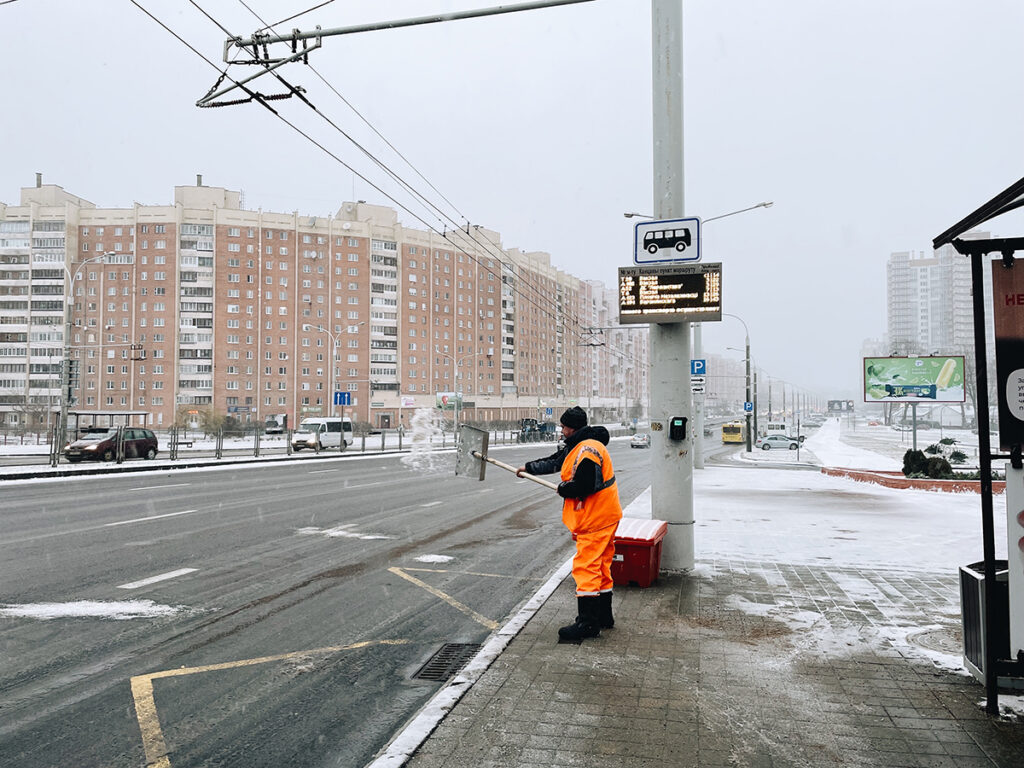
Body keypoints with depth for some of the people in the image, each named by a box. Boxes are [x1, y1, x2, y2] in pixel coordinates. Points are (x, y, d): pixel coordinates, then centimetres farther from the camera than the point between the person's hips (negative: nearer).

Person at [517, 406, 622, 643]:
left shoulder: (588, 450, -22)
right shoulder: (577, 446, 13)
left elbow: (583, 486, -29)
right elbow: (555, 462, 25)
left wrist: (563, 489, -10)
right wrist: (528, 468, 29)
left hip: (595, 518, -11)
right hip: (601, 517, 11)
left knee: (586, 566, -8)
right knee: (600, 566, 17)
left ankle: (587, 623, -5)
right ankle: (603, 616, 27)